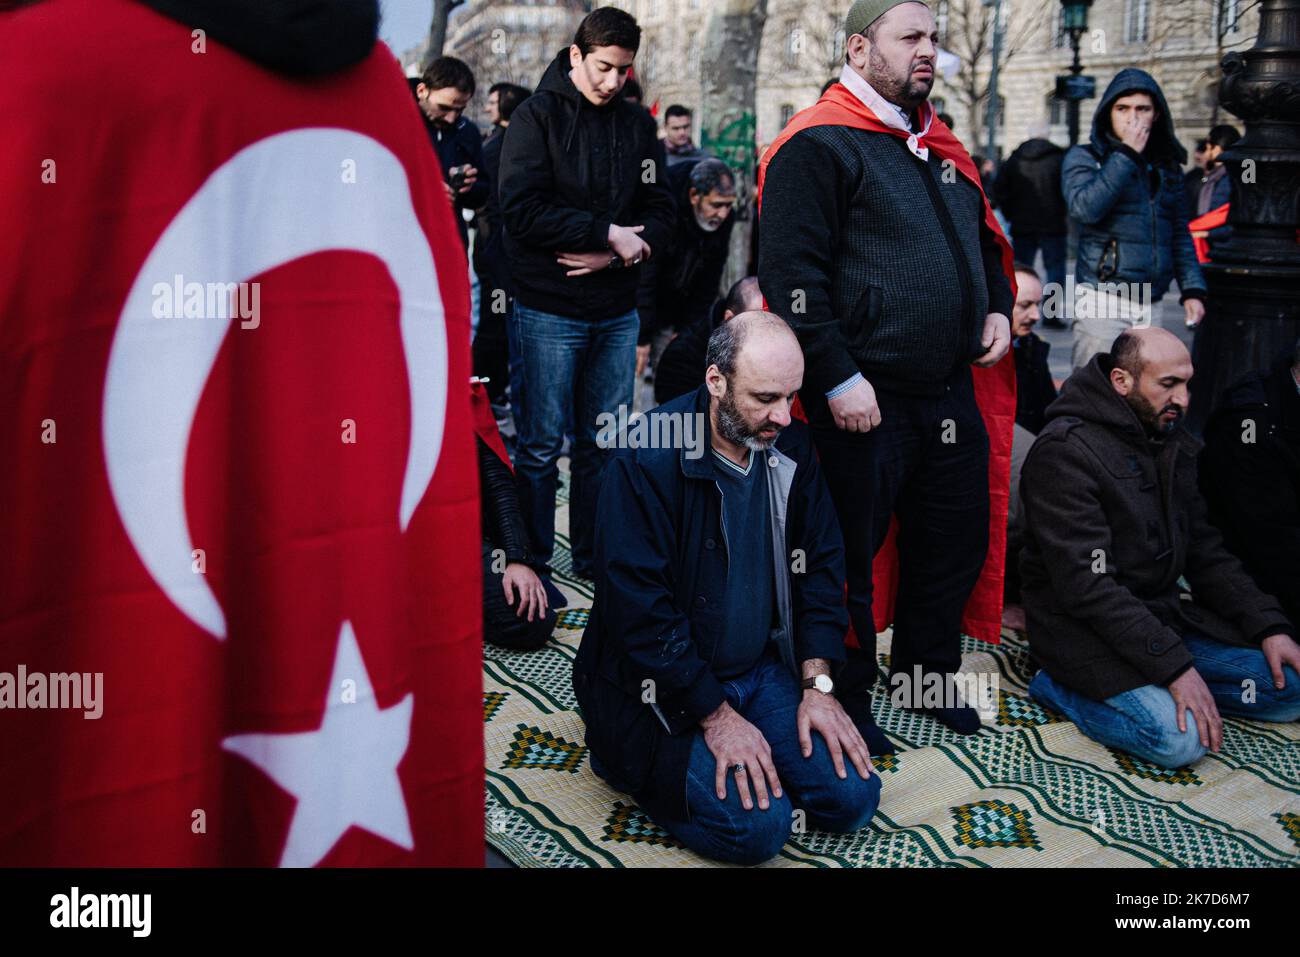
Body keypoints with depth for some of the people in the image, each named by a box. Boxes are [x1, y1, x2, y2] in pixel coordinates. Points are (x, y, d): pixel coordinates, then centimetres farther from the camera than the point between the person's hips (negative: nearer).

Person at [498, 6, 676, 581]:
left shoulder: (637, 123, 10)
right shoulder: (537, 116, -3)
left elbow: (661, 209, 6)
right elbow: (523, 207, -14)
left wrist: (618, 251, -13)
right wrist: (607, 234, -15)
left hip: (616, 312, 5)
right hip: (550, 311, -4)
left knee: (604, 444, 11)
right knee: (542, 444, 2)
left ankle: (594, 557, 24)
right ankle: (533, 563, 13)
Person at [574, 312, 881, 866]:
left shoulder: (789, 446, -2)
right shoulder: (650, 460, -21)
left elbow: (819, 565, 6)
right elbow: (638, 610, -21)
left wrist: (817, 685, -3)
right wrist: (715, 716, -18)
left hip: (762, 669, 6)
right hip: (662, 688, -6)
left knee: (853, 797, -7)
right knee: (758, 824, -20)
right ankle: (634, 758, 6)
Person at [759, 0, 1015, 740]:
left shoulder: (942, 149, 16)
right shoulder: (819, 145, -10)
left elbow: (985, 239, 28)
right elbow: (790, 273, -18)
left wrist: (998, 309, 9)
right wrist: (839, 380, -20)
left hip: (951, 393, 8)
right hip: (863, 400, -8)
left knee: (958, 541, 17)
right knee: (850, 553, 5)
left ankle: (927, 671, 37)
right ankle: (849, 698, 23)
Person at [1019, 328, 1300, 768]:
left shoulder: (1171, 442, 10)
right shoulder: (1065, 451, -18)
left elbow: (1205, 550, 14)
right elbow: (1085, 584, -24)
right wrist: (1174, 665, -27)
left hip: (1163, 612, 9)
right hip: (1083, 627, -8)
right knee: (1180, 739, -27)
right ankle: (1059, 687, -5)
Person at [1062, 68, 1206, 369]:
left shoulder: (1167, 166, 18)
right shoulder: (1084, 157, 3)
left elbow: (1180, 234, 20)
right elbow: (1085, 208, -17)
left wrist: (1192, 289, 11)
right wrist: (1126, 156, -11)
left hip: (1148, 307, 5)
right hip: (1102, 301, -5)